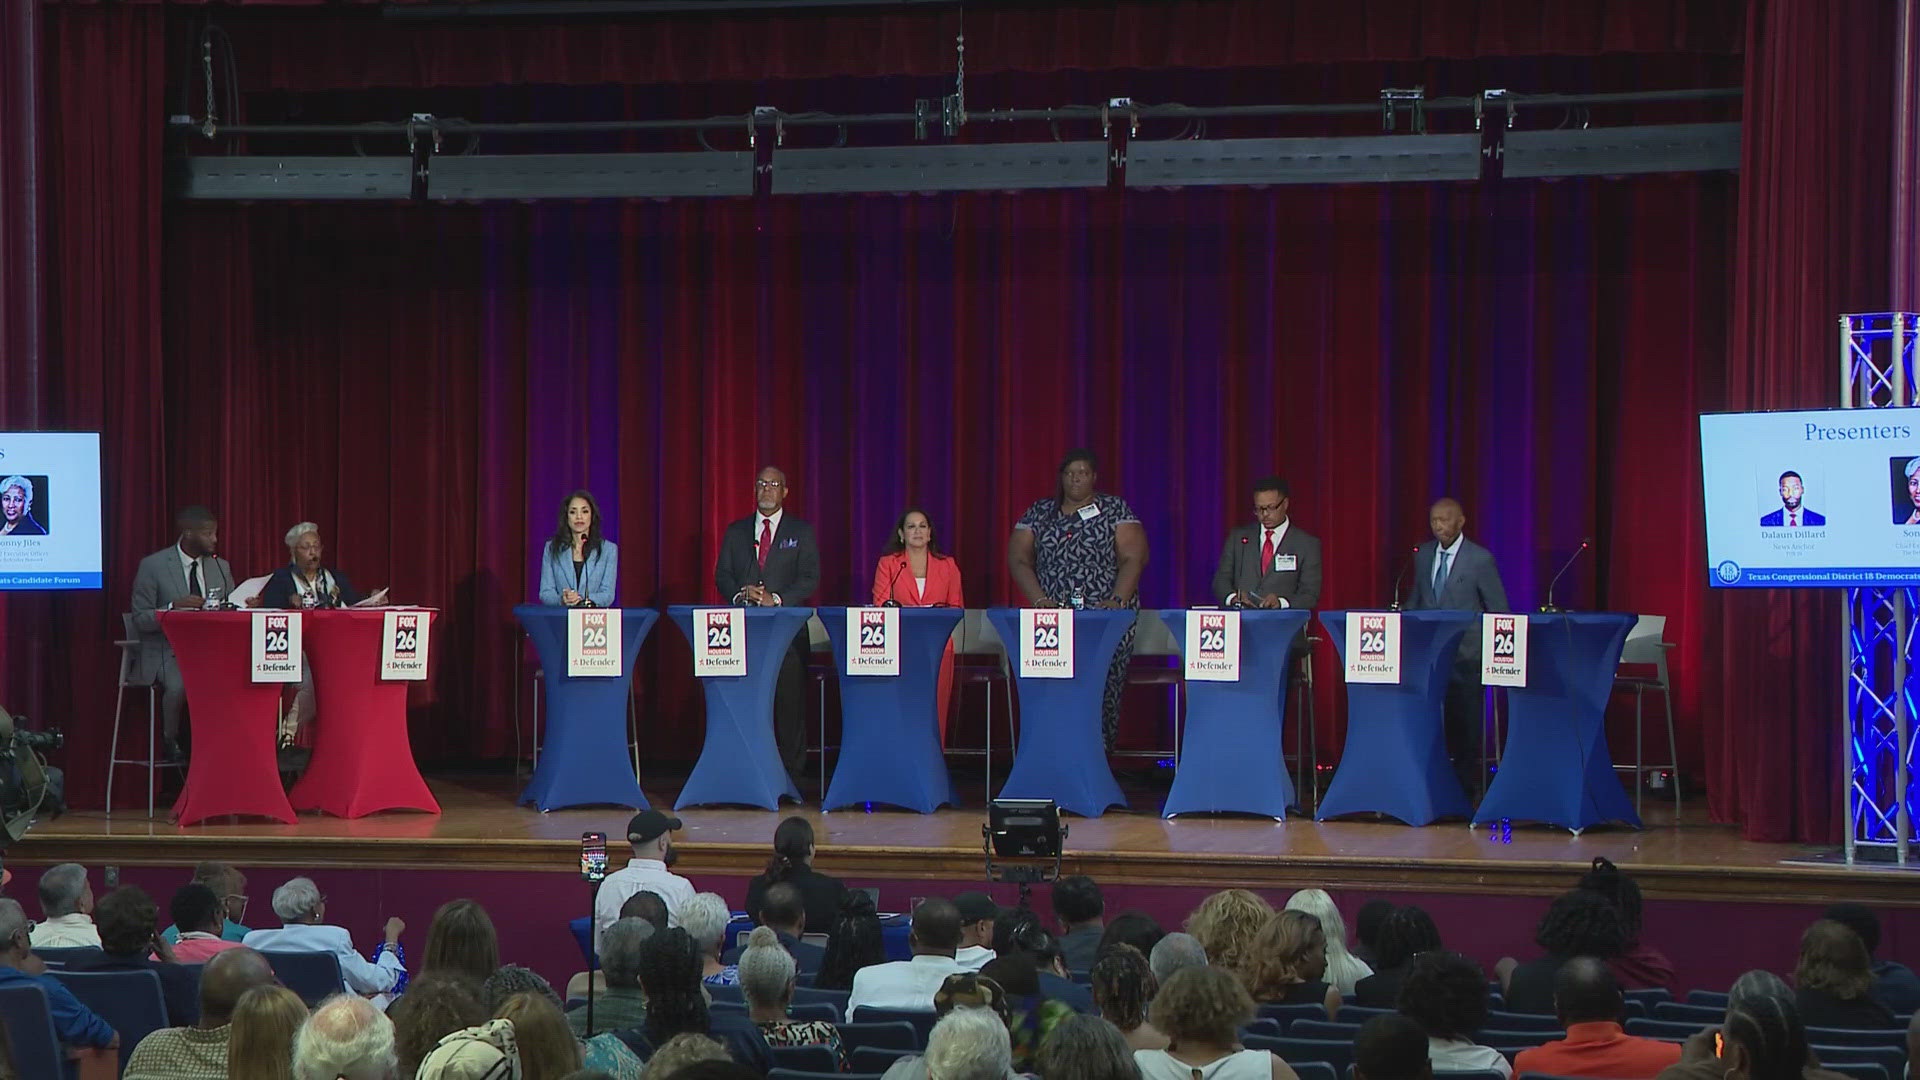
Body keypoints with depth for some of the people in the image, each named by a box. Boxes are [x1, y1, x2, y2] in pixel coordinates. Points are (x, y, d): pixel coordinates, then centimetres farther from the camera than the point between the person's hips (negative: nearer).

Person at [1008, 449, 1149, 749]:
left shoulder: (1116, 509, 7)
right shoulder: (1038, 514, 14)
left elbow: (1133, 558, -1)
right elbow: (1018, 560, 7)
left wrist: (1118, 601, -15)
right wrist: (1040, 600, -7)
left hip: (1106, 616, -2)